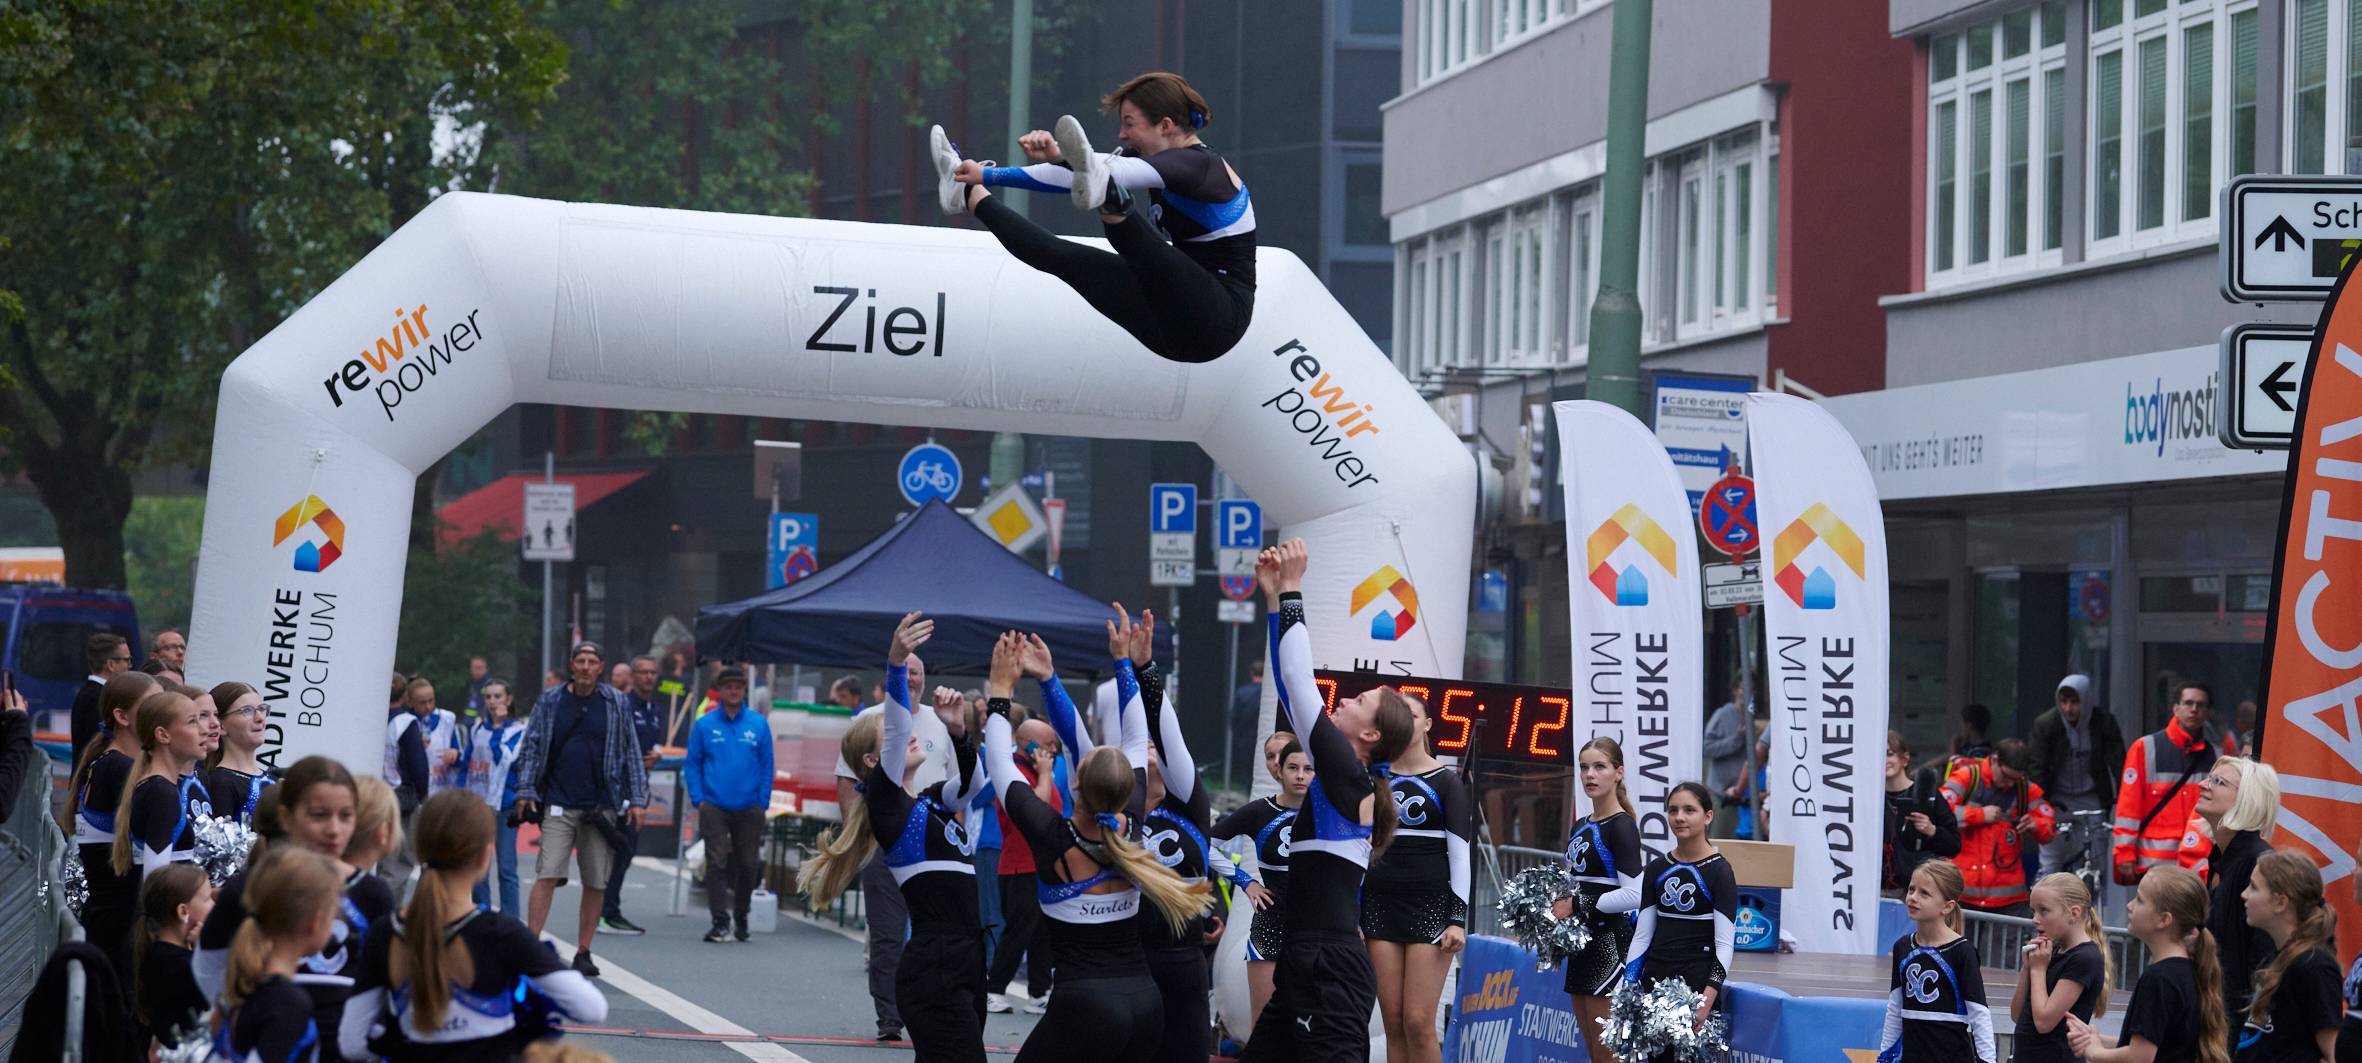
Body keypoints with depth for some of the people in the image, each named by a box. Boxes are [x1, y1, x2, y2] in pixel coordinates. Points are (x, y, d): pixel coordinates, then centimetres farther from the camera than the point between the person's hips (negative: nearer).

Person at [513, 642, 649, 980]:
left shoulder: (616, 704, 6)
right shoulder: (550, 701, 5)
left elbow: (631, 752, 9)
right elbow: (531, 747, 7)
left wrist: (637, 800, 4)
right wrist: (525, 791, -2)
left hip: (602, 808, 1)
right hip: (559, 805, -1)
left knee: (596, 883, 4)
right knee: (547, 875, -12)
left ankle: (583, 952, 13)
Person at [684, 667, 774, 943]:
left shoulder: (759, 725, 5)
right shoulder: (705, 725, 3)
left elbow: (767, 765, 7)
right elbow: (692, 764, 5)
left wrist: (763, 801, -1)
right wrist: (698, 799, -4)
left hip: (749, 809, 1)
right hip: (714, 807, -1)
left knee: (748, 865, 8)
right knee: (717, 863, -8)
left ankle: (741, 915, 27)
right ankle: (720, 922, -8)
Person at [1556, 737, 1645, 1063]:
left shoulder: (1621, 827, -11)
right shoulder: (1580, 827, 14)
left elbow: (1633, 895, -19)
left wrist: (1578, 906, -16)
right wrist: (1559, 906, 4)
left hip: (1609, 944, -9)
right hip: (1581, 942, 9)